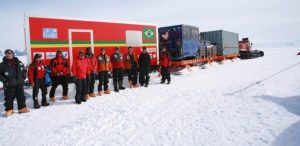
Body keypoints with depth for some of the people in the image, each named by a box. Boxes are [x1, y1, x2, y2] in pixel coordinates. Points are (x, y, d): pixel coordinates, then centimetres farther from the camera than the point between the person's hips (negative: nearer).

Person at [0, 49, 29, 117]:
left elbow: (24, 70, 15)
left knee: (21, 96, 10)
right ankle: (9, 109, 19)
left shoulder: (19, 63, 4)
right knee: (9, 98, 5)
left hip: (19, 84, 3)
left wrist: (23, 77, 3)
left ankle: (22, 108, 22)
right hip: (9, 85, -3)